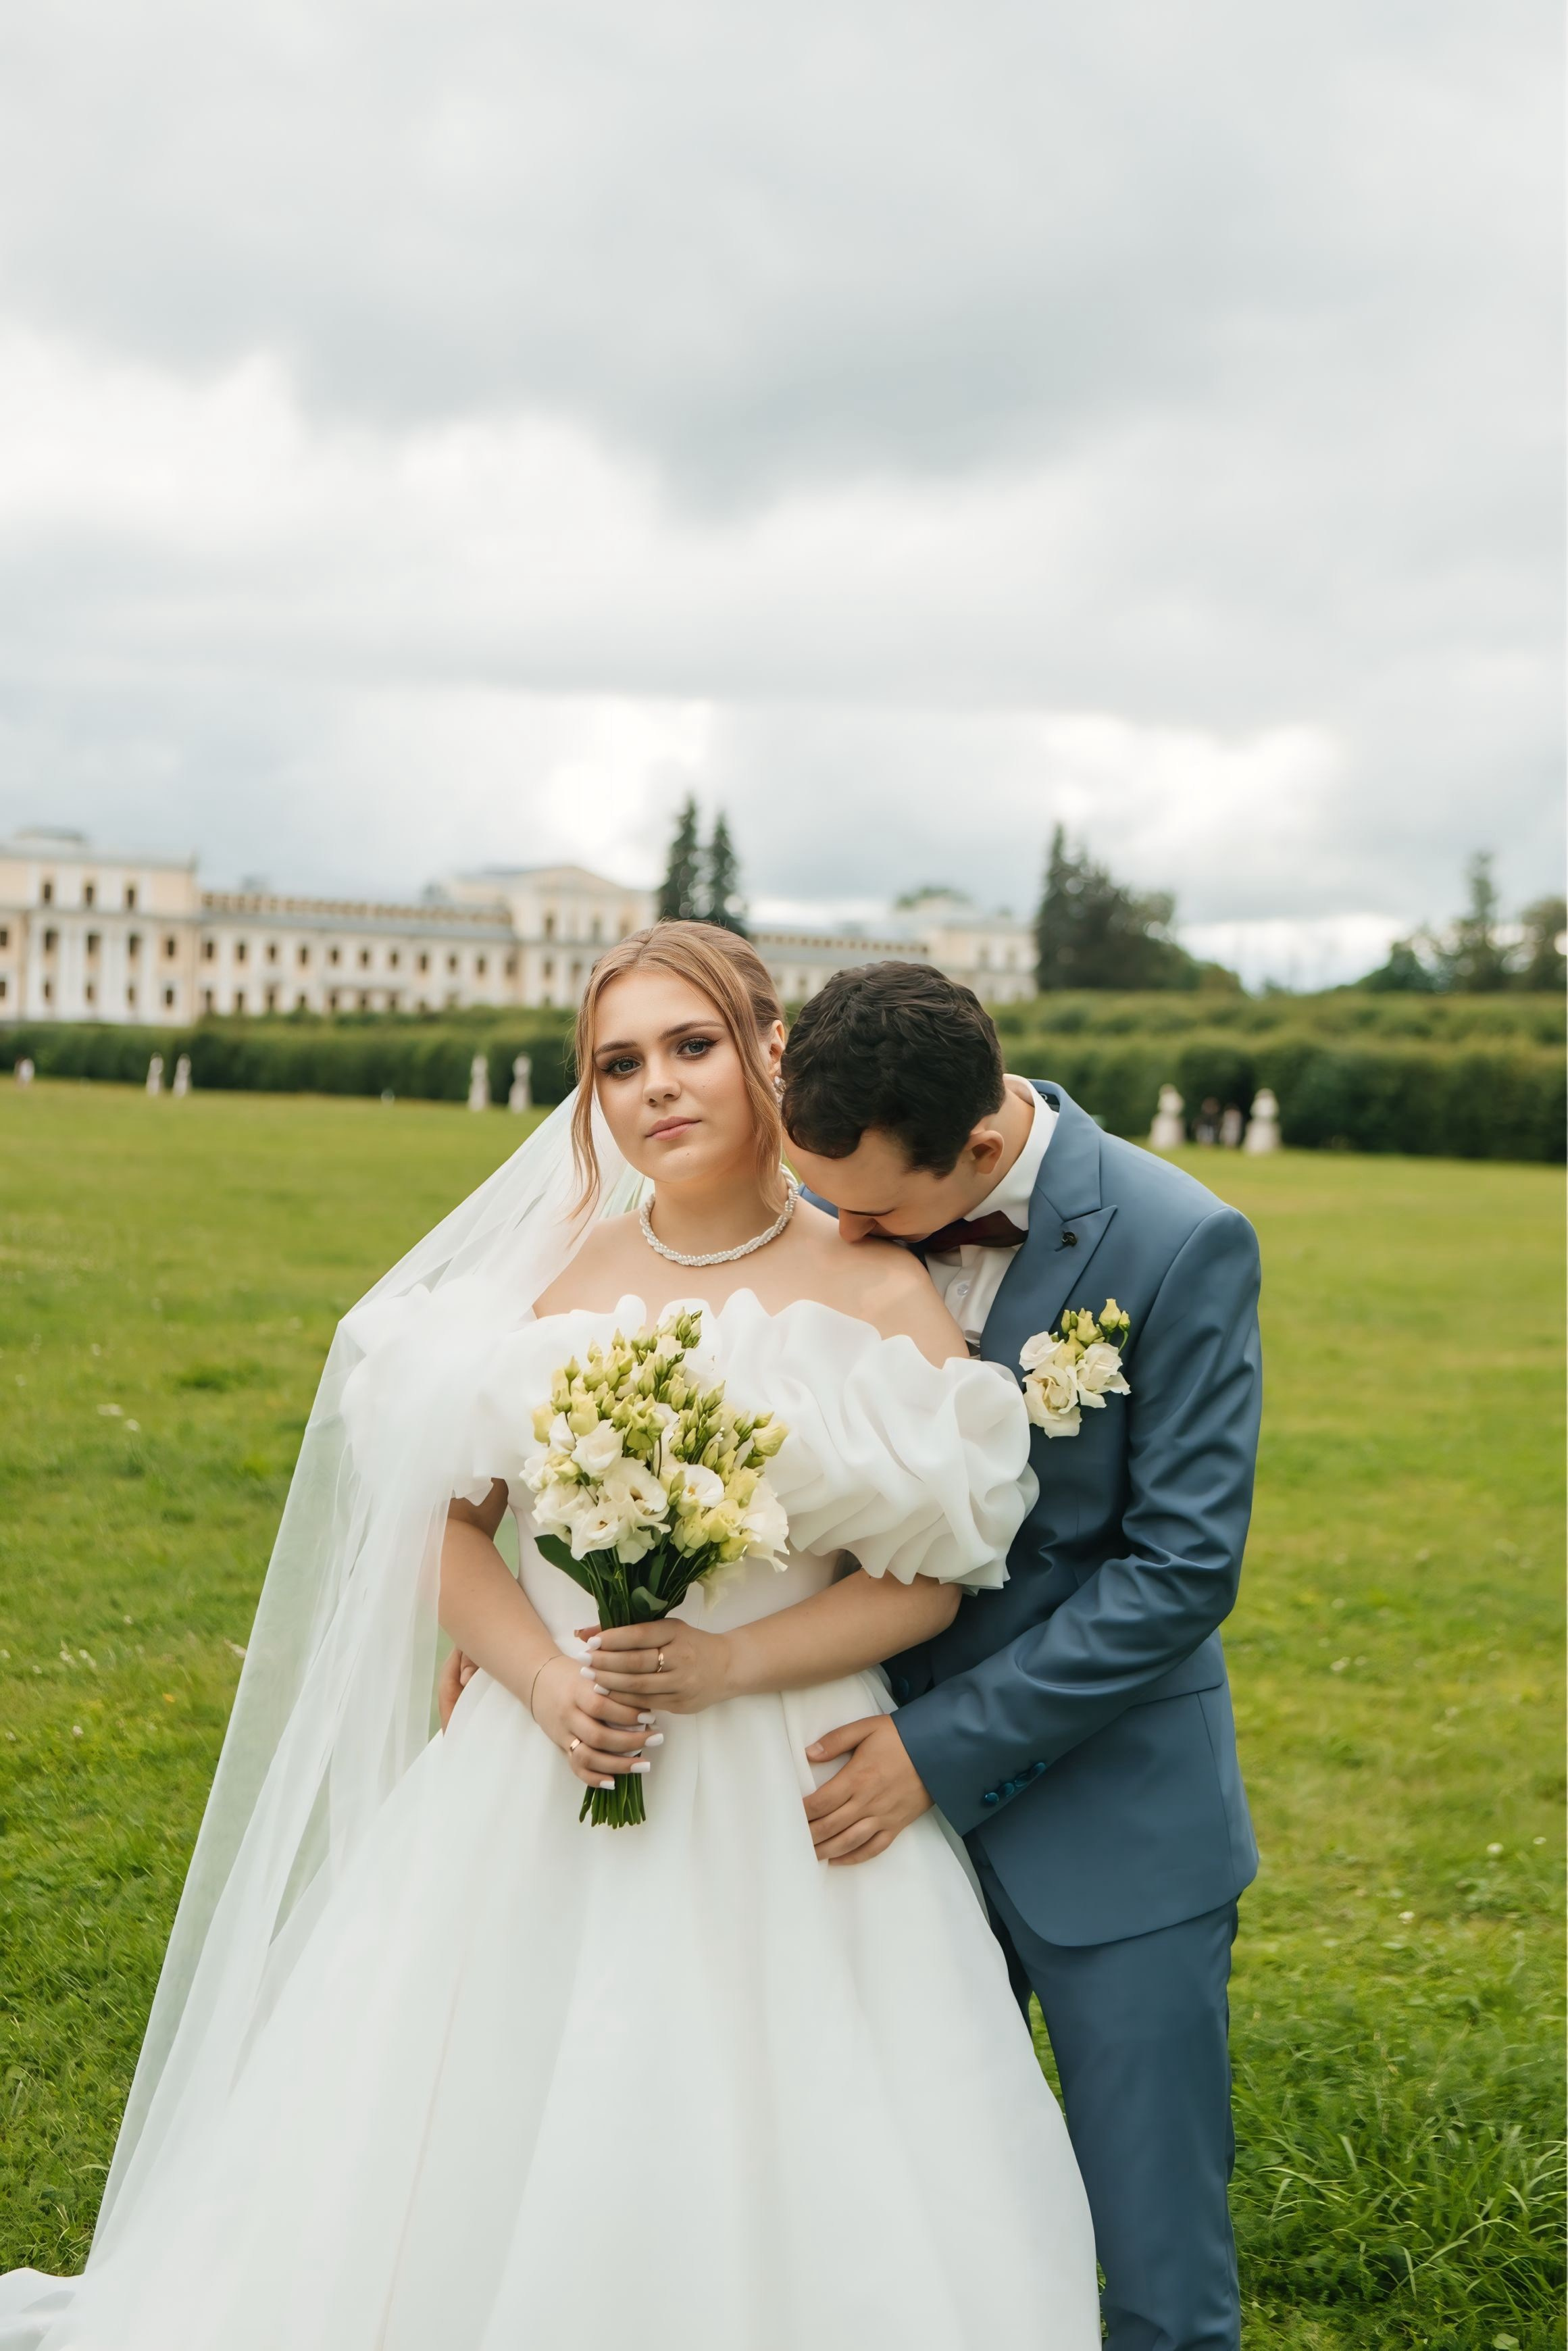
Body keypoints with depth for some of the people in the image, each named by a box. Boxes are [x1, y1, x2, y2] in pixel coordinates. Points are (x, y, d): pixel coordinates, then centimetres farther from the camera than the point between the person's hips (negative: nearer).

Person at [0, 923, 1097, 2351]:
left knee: (785, 2185, 5)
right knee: (477, 2155, 7)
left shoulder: (881, 1295, -3)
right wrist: (545, 1684, -12)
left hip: (779, 1795, -1)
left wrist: (725, 1665, -16)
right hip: (549, 1766, 2)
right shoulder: (556, 1280, 3)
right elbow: (449, 1525, 4)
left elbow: (930, 1582, -4)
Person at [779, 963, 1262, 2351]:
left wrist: (949, 1746, -18)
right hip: (896, 1784, 4)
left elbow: (1185, 1564, -16)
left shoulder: (1182, 1246, -16)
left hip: (1112, 1819, -3)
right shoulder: (847, 1218, -4)